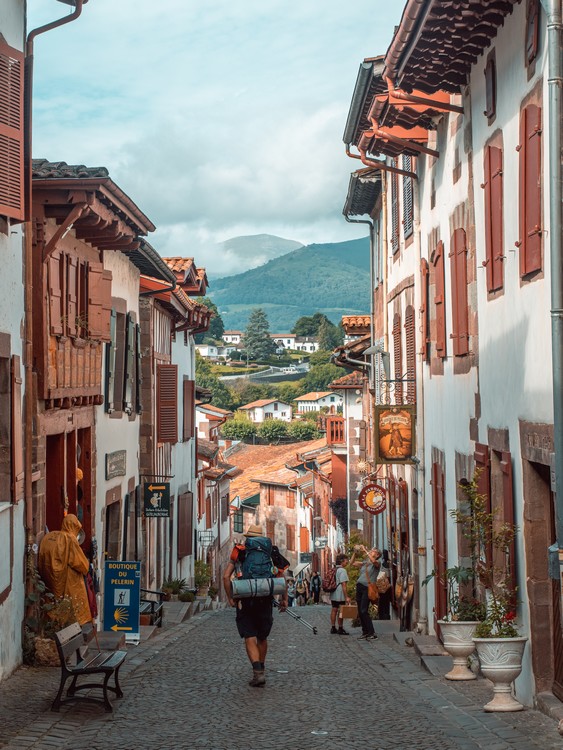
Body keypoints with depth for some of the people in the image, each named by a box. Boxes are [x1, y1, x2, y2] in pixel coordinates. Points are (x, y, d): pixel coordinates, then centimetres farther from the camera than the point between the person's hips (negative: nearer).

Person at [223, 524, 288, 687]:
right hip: (265, 601, 2)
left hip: (244, 602, -2)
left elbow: (226, 576, -5)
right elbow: (282, 577, 4)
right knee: (262, 638, 19)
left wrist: (230, 598, 2)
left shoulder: (238, 553, 5)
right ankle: (260, 670, 31)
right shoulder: (270, 554, 9)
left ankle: (258, 673, -19)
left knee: (250, 640, -2)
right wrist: (284, 599, 10)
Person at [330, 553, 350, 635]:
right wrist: (346, 597, -19)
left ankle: (333, 628, 15)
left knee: (334, 610, 11)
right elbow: (343, 584, -19)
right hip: (340, 595, -8)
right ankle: (340, 629, 2)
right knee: (341, 611, -2)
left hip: (333, 594, 8)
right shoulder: (342, 571, -14)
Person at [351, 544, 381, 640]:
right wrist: (355, 552, 8)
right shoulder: (364, 563, 19)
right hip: (359, 587, 7)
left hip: (367, 588, -7)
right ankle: (365, 632, 14)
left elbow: (373, 561, -23)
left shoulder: (376, 563, 0)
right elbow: (352, 563, 20)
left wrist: (365, 550, -18)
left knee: (364, 611, -14)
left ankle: (372, 633, -10)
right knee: (360, 611, 7)